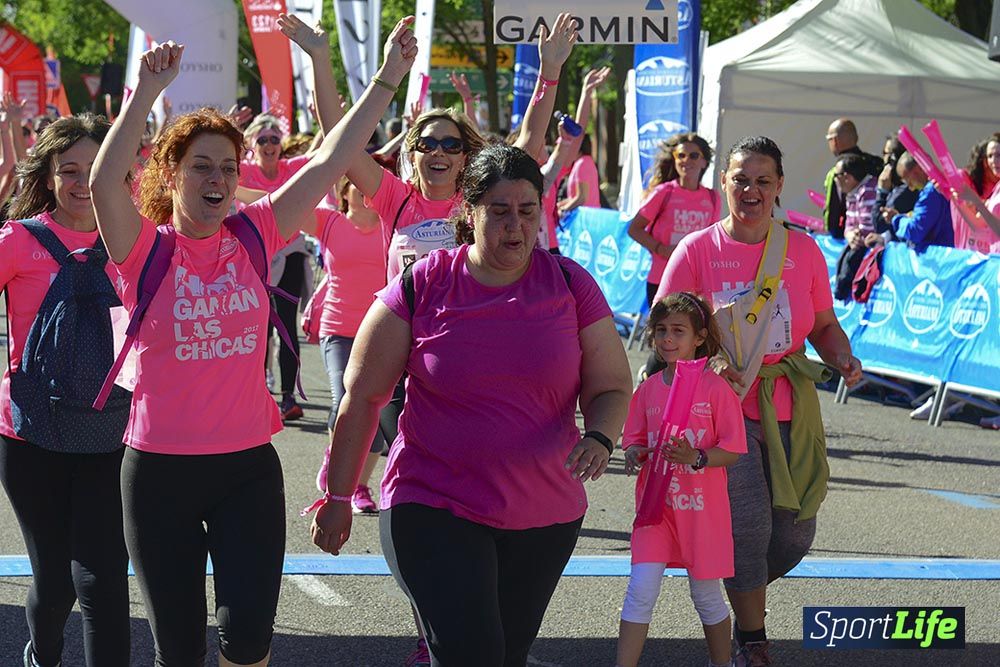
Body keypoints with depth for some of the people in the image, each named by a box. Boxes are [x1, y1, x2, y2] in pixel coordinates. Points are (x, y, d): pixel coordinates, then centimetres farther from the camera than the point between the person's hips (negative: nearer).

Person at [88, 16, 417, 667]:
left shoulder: (254, 237, 2)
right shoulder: (147, 249, -6)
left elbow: (330, 161, -1)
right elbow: (104, 182, -25)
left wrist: (388, 79, -5)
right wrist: (148, 91, -34)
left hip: (249, 466, 2)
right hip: (161, 469, -2)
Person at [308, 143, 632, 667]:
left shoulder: (571, 286, 0)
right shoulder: (420, 287, -6)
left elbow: (612, 388, 5)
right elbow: (362, 397, 0)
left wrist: (599, 438, -18)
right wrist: (338, 497, 1)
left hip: (546, 516, 3)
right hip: (433, 509, -3)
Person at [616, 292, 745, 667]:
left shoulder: (715, 388, -7)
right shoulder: (648, 390, 5)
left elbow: (733, 450, -8)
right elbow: (635, 440, 13)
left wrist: (696, 458, -25)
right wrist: (635, 454, -10)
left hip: (702, 507, -3)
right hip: (656, 504, 3)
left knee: (706, 594, 9)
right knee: (641, 589, -7)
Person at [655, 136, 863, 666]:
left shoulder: (803, 251, 8)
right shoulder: (696, 250, -1)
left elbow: (824, 326, 16)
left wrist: (843, 359, -5)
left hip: (790, 411, 4)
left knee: (795, 532, 4)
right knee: (748, 521, -11)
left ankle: (741, 595, 36)